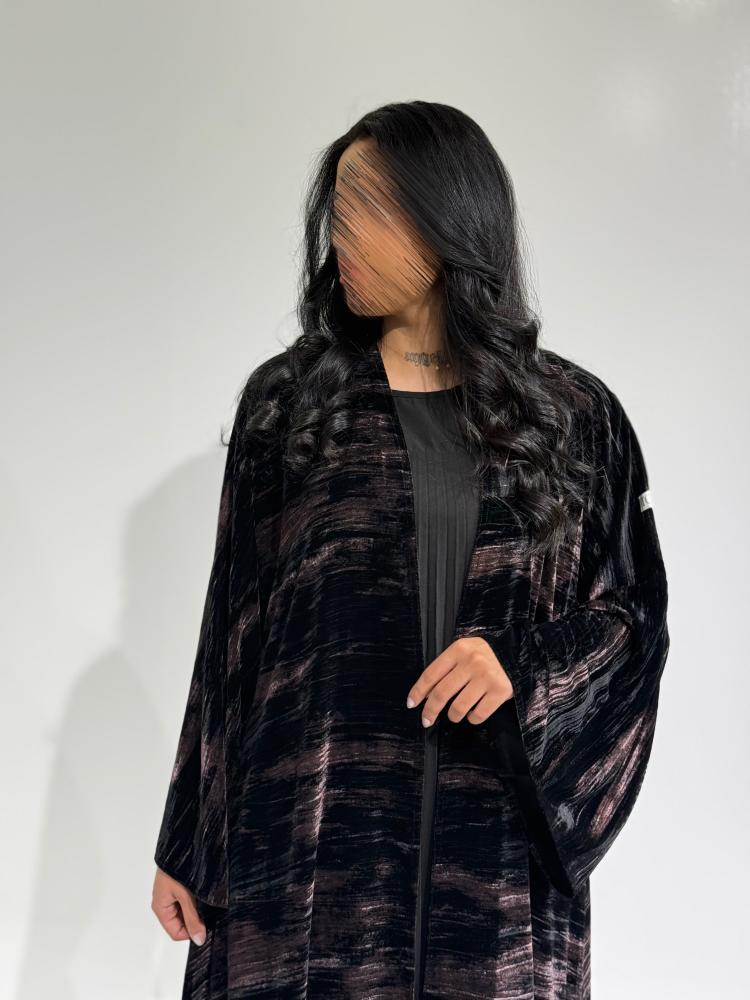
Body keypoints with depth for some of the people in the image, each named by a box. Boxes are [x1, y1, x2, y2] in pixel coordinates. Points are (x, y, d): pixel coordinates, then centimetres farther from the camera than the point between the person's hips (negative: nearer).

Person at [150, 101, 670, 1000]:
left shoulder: (576, 416, 4)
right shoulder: (287, 399, 4)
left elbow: (635, 613, 8)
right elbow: (234, 631, 5)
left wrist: (526, 667, -13)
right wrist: (185, 845, 3)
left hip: (501, 854, 1)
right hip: (313, 845, 0)